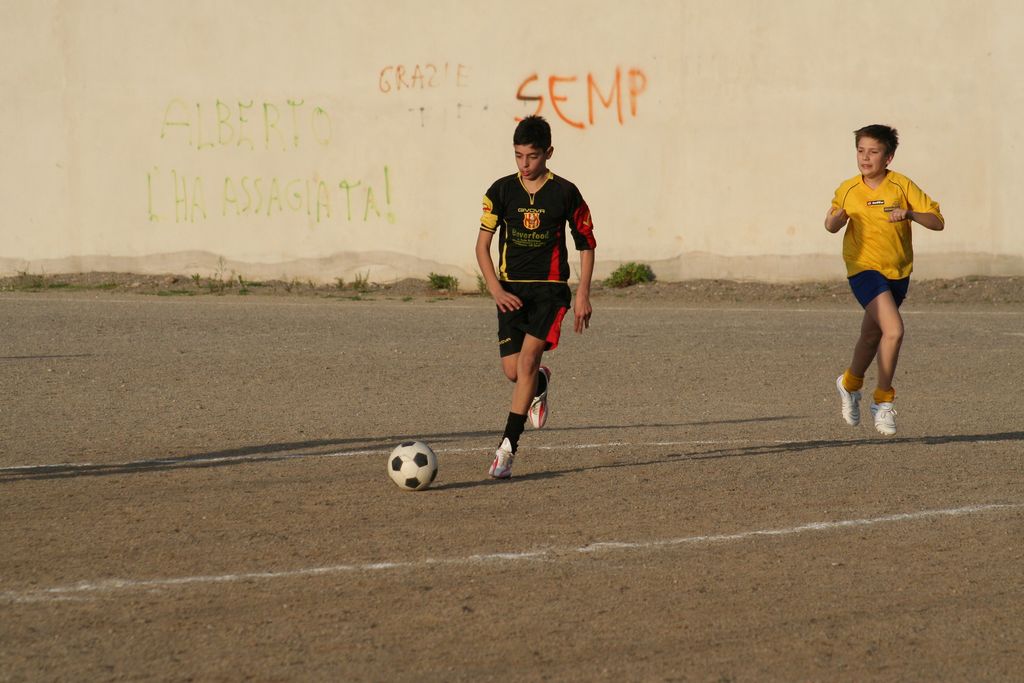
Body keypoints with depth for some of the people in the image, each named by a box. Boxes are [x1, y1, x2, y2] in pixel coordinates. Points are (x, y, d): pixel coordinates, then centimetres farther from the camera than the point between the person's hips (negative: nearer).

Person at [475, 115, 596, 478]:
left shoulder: (565, 193, -4)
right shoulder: (502, 190, 0)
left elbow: (586, 244, 5)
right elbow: (482, 244, 1)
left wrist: (583, 294, -2)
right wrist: (496, 290, -12)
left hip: (550, 288, -3)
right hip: (511, 289, 3)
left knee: (528, 359, -19)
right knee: (512, 370, -1)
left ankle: (508, 447, -18)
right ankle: (540, 384, 38)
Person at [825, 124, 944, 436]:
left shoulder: (902, 186, -8)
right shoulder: (848, 190, -4)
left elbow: (937, 221, -9)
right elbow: (833, 226, 12)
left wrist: (909, 214, -27)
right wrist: (833, 219, -12)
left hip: (898, 272, 2)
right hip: (864, 269, -2)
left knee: (872, 335, 19)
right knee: (894, 330, -21)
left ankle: (850, 383, 45)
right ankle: (883, 400, -7)